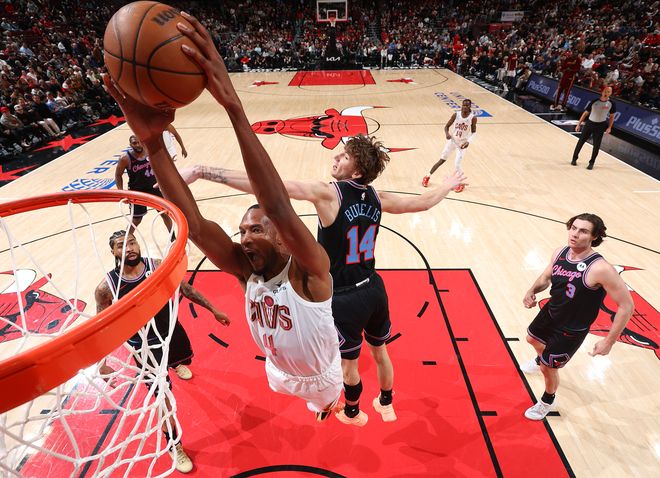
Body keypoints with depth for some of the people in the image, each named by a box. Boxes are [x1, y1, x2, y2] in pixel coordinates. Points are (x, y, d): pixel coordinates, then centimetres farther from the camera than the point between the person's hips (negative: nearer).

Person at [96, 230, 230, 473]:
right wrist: (102, 362, -11)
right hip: (145, 347, -3)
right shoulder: (106, 287, -21)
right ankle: (174, 446, 26)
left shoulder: (158, 266, -17)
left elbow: (186, 288, -4)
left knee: (184, 361, 34)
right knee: (164, 398, 1)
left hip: (172, 332, 4)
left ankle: (175, 365, 76)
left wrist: (213, 310, -1)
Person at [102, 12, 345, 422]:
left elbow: (280, 209, -61)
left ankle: (330, 404, 68)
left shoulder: (309, 271, -41)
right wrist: (153, 140, -51)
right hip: (281, 373, 5)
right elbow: (195, 224, -41)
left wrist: (233, 106, -69)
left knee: (326, 404, 31)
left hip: (320, 375, -4)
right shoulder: (246, 271, -25)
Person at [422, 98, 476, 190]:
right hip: (452, 140, 2)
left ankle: (461, 183, 14)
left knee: (457, 164, -11)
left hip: (462, 143, -2)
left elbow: (474, 132, -5)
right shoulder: (456, 115, -11)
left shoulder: (473, 118, -14)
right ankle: (427, 176, 23)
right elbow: (447, 126, -2)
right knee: (442, 160, 7)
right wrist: (447, 134, -24)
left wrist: (468, 142, -22)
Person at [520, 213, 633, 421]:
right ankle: (541, 360, 69)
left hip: (571, 331, -6)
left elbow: (626, 305, -25)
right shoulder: (560, 253, -12)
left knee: (548, 368, 8)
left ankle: (547, 402, 41)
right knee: (533, 339, 32)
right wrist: (532, 290, -14)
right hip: (550, 312, 7)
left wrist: (609, 341, -22)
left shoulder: (600, 269, -33)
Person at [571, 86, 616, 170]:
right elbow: (586, 113, 0)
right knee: (581, 141, 4)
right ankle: (574, 158, 19)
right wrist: (579, 124, -3)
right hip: (590, 123, 0)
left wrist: (609, 127, -4)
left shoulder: (611, 103, -6)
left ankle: (591, 163, 11)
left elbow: (612, 116, 5)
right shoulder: (594, 101, -7)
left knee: (596, 145, 0)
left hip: (600, 126, 0)